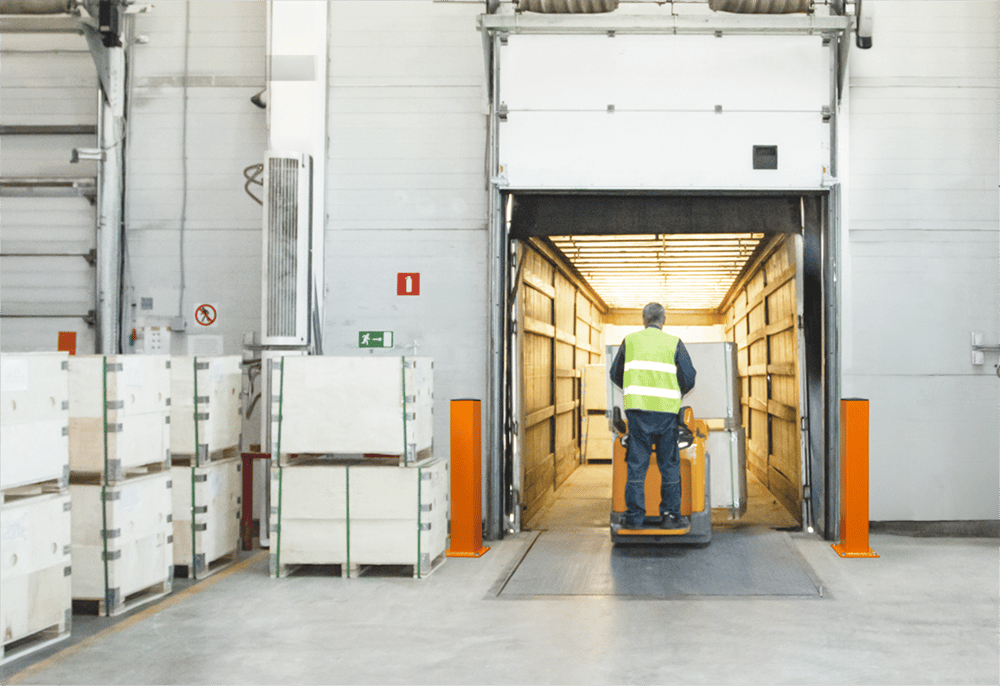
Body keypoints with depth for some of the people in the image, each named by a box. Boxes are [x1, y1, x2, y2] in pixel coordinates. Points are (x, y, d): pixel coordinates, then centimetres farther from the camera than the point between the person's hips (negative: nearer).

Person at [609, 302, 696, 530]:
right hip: (666, 409, -1)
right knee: (669, 464, 7)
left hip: (637, 408, 1)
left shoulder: (630, 341, 10)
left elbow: (615, 374, 17)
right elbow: (689, 378, 4)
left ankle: (633, 517, 4)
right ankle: (670, 515, 8)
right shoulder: (674, 343, 5)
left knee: (637, 464, 4)